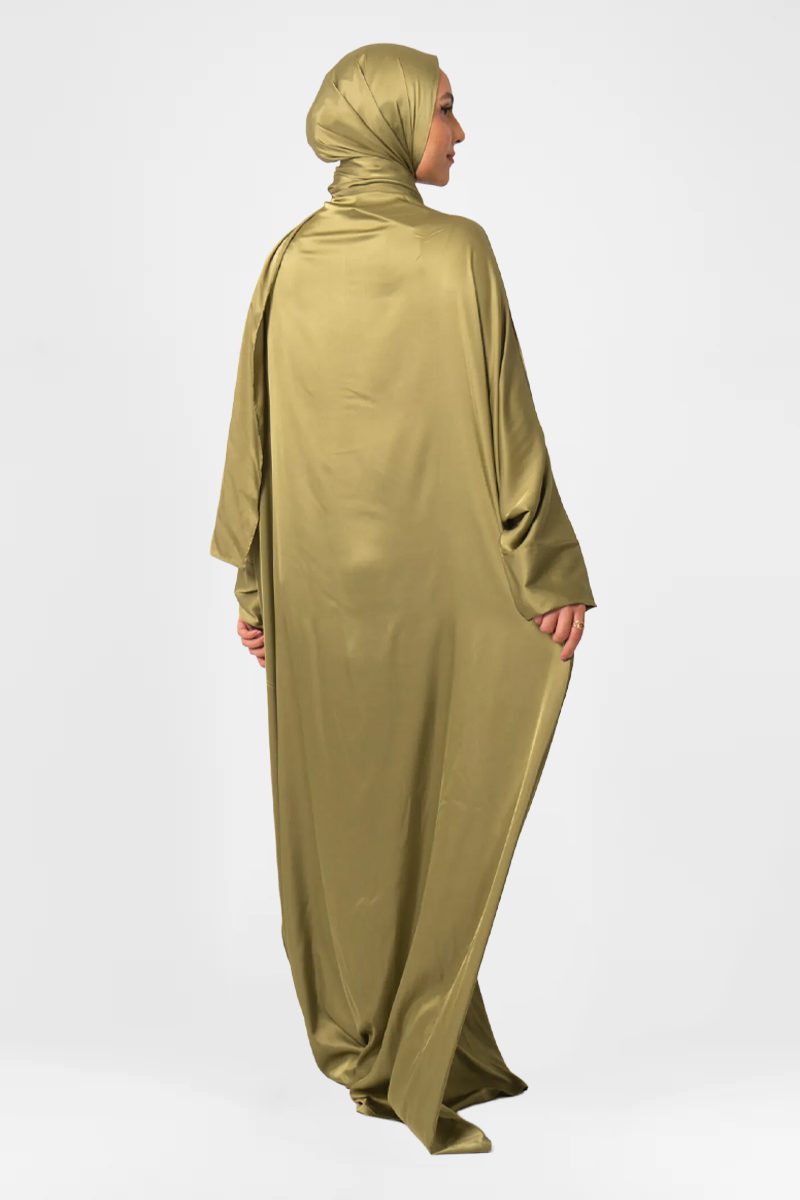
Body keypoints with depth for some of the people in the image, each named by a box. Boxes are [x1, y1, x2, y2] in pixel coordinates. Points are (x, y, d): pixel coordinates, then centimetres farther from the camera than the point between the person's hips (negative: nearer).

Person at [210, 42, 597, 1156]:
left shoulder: (291, 262, 4)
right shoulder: (456, 250, -10)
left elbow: (256, 427, 6)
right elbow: (503, 419, -12)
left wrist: (253, 581, 13)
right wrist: (553, 572, -6)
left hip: (317, 584, 5)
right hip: (435, 575, -5)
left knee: (343, 807, 13)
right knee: (436, 812, 3)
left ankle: (361, 1048, 25)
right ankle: (416, 1068, 6)